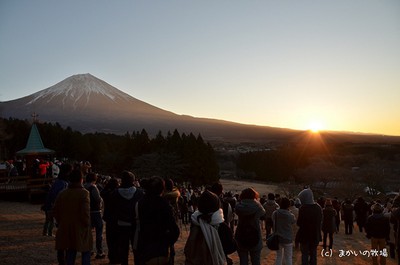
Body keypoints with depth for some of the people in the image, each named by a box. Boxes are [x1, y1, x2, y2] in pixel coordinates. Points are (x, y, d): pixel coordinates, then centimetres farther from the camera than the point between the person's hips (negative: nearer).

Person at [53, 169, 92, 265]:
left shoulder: (62, 194, 6)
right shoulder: (84, 193, -13)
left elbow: (55, 211, 10)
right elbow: (85, 212, -19)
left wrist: (61, 223, 17)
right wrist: (87, 225, -6)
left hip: (66, 229, 6)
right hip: (80, 229, -5)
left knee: (70, 252, 15)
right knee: (86, 253, 6)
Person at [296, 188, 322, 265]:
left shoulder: (303, 208, -21)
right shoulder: (318, 207, -4)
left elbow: (299, 223, -17)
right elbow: (320, 221, 6)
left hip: (305, 235, -5)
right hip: (315, 235, 5)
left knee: (305, 254, 7)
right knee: (313, 254, 18)